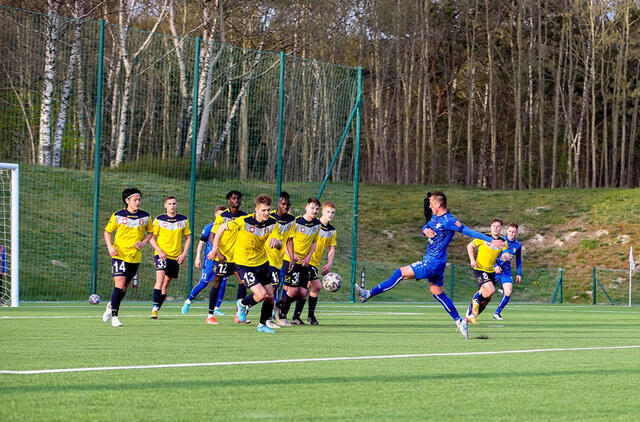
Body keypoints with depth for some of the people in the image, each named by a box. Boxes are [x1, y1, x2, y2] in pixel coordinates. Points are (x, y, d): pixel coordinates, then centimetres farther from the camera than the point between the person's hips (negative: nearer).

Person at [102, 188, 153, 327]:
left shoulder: (145, 216, 3)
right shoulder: (117, 216, -4)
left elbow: (150, 232, 16)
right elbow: (107, 232, 6)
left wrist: (143, 243, -4)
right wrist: (110, 247, -9)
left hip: (135, 257, 3)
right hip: (119, 255, -3)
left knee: (125, 287, 12)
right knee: (119, 285, -15)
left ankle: (111, 306, 38)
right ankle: (114, 316, -9)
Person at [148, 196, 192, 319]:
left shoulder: (183, 220, 4)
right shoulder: (159, 220, -2)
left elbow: (188, 237, 11)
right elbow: (152, 237, 2)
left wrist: (184, 253, -2)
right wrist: (159, 251, -13)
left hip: (175, 257, 3)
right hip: (161, 255, -3)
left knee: (166, 284, 7)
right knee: (160, 278, -22)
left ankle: (157, 309, 17)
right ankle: (155, 308, -25)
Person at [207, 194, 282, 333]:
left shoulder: (272, 223, -8)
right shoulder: (244, 221, -21)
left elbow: (280, 244, -11)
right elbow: (222, 228, -7)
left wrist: (275, 241, -36)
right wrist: (215, 249, -4)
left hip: (262, 263, 5)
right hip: (244, 263, -5)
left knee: (270, 297, 6)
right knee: (261, 295, -16)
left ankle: (263, 325, 29)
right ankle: (243, 304, 17)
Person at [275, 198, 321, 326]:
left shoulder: (317, 224, 4)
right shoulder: (296, 222, -13)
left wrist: (309, 257, 1)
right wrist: (291, 255, -22)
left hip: (304, 262, 6)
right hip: (291, 261, -6)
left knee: (302, 293, -1)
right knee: (293, 290, -12)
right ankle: (281, 316, 7)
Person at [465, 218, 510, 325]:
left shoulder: (503, 242, 4)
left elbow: (506, 255, -3)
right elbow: (470, 246, 2)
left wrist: (505, 257, -28)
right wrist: (472, 260, -10)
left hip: (491, 271, 6)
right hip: (479, 269, -6)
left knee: (487, 298, 8)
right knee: (491, 290, -24)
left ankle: (471, 315, 24)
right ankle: (476, 300, 4)